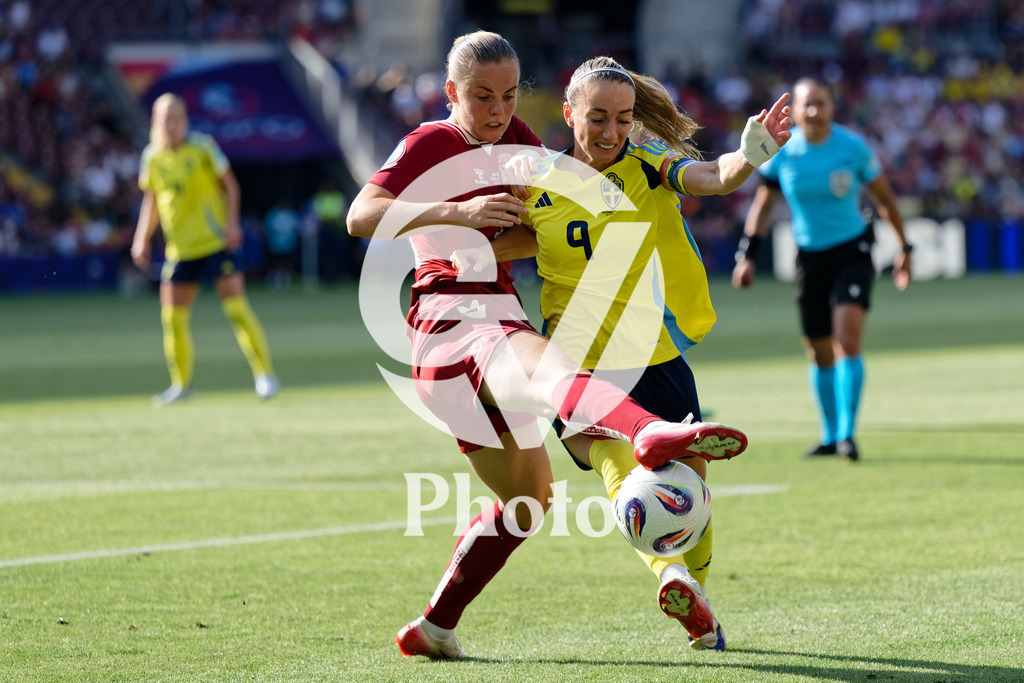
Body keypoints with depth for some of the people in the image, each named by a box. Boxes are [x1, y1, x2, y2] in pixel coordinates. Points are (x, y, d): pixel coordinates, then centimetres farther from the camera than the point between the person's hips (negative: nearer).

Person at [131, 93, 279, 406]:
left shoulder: (202, 146, -6)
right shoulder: (152, 157, 4)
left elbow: (229, 183, 1)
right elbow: (152, 201, 16)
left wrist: (232, 222, -10)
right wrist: (142, 238, 7)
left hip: (217, 242, -4)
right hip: (179, 249, 4)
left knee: (236, 307, -10)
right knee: (172, 316, 0)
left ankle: (264, 374, -3)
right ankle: (181, 383, 15)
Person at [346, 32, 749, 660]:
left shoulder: (515, 139, 17)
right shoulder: (429, 144, -4)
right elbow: (361, 216, -20)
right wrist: (457, 211, -32)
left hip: (500, 319, 9)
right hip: (452, 319, -9)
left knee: (528, 499, 16)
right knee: (544, 364, -39)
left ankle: (433, 628, 27)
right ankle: (653, 434, -72)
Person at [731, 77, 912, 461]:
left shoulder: (852, 147, -9)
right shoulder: (781, 150, -5)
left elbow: (884, 198, 4)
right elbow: (762, 203, 8)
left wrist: (903, 248, 8)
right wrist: (747, 256, 2)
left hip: (852, 251, -3)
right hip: (809, 254, 3)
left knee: (848, 336, -20)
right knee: (819, 353, 8)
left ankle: (847, 433, -18)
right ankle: (830, 436, 24)